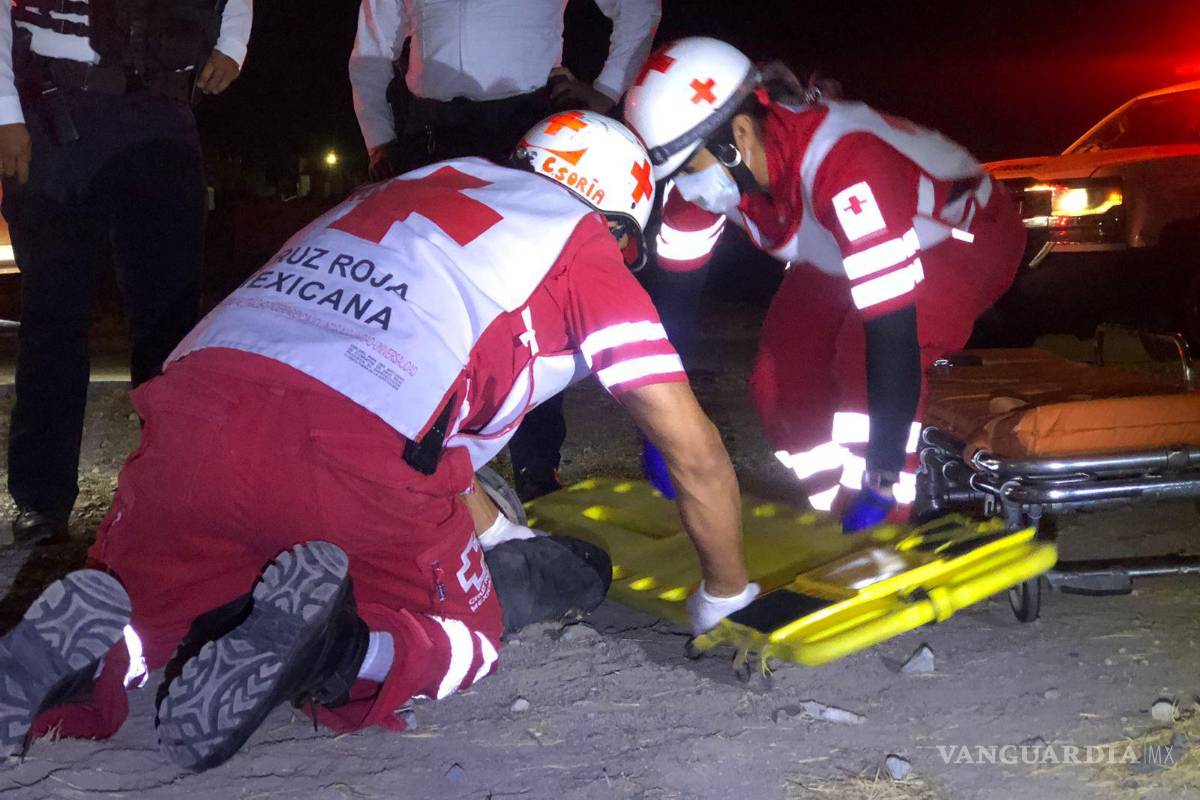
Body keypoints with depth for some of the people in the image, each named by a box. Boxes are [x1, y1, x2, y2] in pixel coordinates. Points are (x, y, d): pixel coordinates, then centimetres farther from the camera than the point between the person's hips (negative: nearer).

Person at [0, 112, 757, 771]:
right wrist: (726, 594, 33)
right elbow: (695, 453, 16)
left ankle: (101, 632, -3)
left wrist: (505, 539, 54)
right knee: (465, 638, 21)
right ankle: (331, 647, -8)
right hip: (353, 456, -5)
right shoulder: (583, 244, 15)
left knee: (151, 602, 30)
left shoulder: (406, 189, 31)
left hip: (192, 408, 5)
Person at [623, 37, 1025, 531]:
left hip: (966, 235, -7)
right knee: (780, 381, -7)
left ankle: (886, 521, -16)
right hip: (842, 256, 7)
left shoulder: (841, 165, -43)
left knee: (867, 358, -32)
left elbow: (892, 329, -43)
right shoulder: (708, 165, -20)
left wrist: (883, 484, -41)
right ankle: (843, 521, 13)